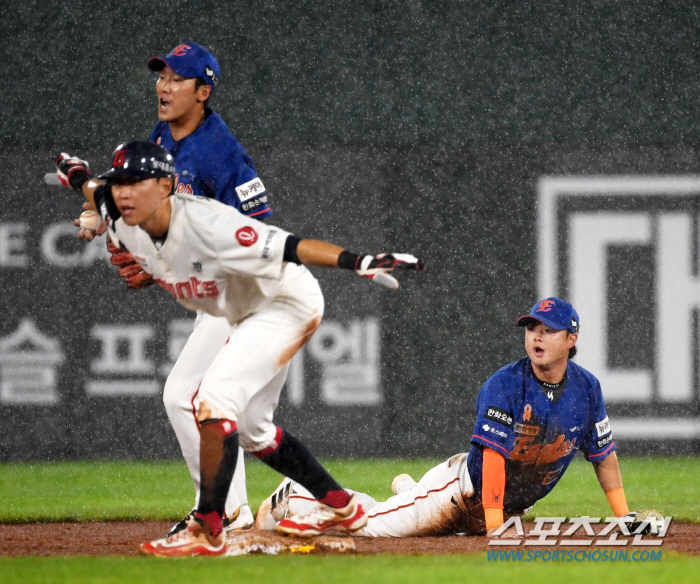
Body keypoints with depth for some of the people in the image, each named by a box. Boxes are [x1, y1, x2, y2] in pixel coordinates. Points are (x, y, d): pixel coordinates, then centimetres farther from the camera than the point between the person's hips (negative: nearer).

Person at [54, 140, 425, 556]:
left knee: (214, 402, -23)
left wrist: (358, 262, -53)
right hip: (249, 317, 10)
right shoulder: (127, 225, -12)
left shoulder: (207, 225, -36)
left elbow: (289, 247, -44)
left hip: (289, 304, -10)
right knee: (249, 429, 18)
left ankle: (207, 533, -17)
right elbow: (102, 199, 16)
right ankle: (341, 507, 33)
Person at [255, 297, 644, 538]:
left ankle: (408, 490, 45)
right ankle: (294, 499, 19)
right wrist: (495, 527, -35)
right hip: (463, 488, -5)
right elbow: (493, 456, -29)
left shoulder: (587, 388, -8)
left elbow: (604, 454, 2)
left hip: (513, 504, 5)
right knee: (370, 526, -7)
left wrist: (625, 518, -2)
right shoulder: (504, 385, -24)